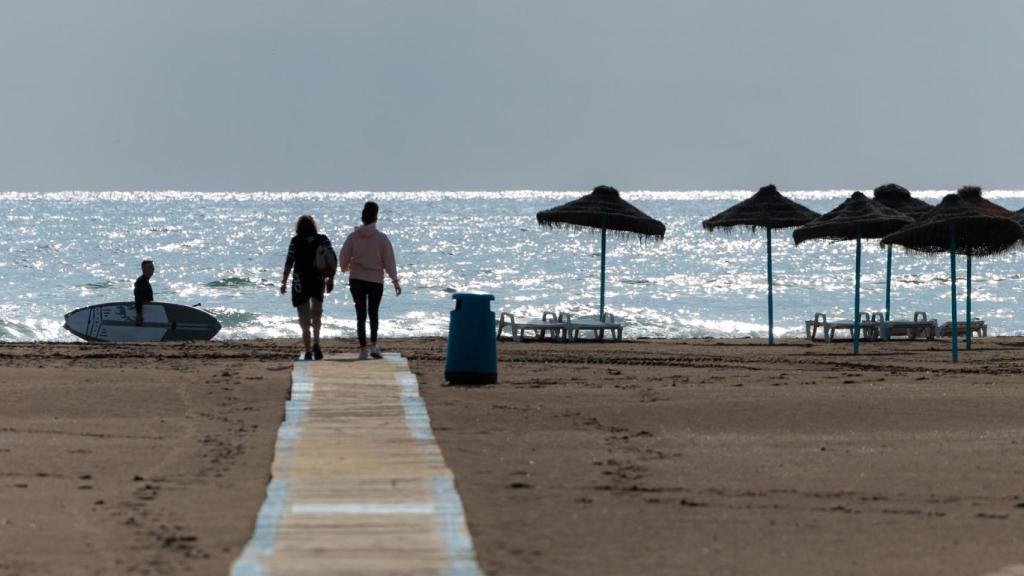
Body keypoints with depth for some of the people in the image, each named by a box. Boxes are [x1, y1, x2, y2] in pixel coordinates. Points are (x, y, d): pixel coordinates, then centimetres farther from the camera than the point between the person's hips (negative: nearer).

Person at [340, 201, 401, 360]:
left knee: (361, 314, 5)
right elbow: (389, 261, -4)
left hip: (356, 280, 1)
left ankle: (363, 349, 2)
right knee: (373, 313, 14)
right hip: (376, 281, -1)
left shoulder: (353, 237, -3)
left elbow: (344, 257, 3)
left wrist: (345, 268, 25)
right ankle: (373, 345, 1)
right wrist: (395, 281, 3)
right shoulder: (381, 238, -6)